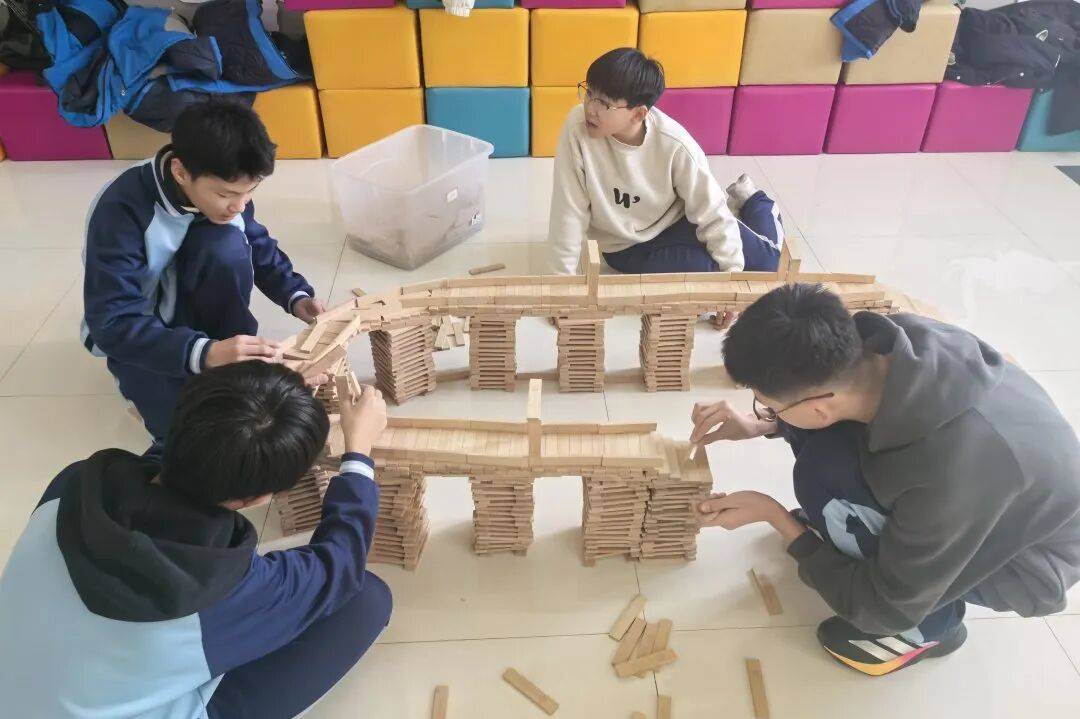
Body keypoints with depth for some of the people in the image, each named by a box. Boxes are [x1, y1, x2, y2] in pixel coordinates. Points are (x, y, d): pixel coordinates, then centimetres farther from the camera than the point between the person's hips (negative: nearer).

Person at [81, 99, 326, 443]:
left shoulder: (225, 188, -16)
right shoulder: (121, 211, -32)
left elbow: (259, 246, 2)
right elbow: (112, 323, -36)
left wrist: (296, 297, -18)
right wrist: (204, 353, -51)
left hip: (188, 305, 4)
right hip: (130, 331, -4)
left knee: (226, 245, -31)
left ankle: (235, 364, -10)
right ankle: (139, 377, 5)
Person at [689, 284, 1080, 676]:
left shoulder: (948, 474, -42)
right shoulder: (895, 337, -25)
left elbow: (886, 609, -24)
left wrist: (773, 514, -19)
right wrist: (756, 425, -9)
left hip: (1030, 562, -6)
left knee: (821, 480, -26)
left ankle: (930, 624, -2)